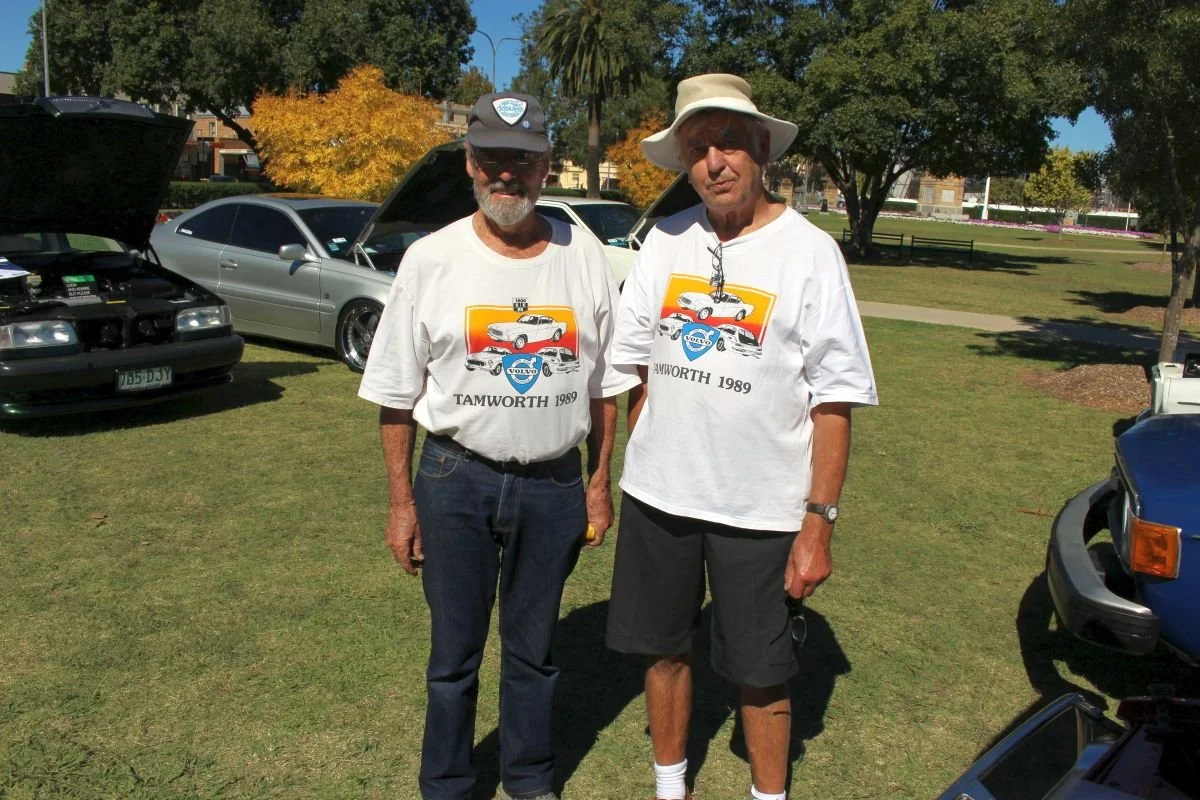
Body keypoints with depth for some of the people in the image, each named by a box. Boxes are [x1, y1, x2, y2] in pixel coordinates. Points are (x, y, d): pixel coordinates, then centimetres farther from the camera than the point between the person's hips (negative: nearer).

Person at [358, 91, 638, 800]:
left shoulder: (585, 258, 0)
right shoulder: (431, 260, -4)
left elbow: (605, 385, 7)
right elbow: (397, 394, -1)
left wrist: (600, 483, 6)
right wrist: (402, 501, -2)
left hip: (555, 485, 1)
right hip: (456, 480, -1)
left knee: (534, 648, 16)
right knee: (454, 653, 12)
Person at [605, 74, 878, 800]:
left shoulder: (809, 252, -9)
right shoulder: (666, 241, 3)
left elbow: (833, 404, -10)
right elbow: (639, 367, 10)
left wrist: (819, 524, -12)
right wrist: (637, 466, 6)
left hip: (761, 509, -4)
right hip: (658, 494, 4)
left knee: (760, 673, 11)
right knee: (663, 649, 17)